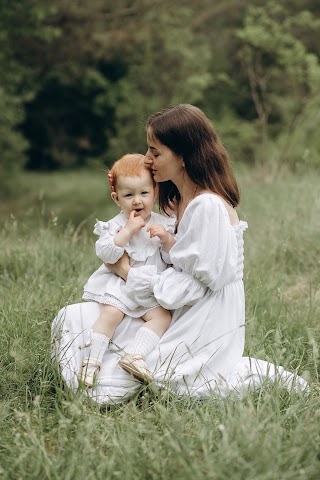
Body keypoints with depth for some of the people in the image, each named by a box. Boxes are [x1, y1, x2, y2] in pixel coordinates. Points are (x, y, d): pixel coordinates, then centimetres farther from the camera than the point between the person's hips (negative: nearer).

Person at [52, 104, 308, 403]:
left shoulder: (207, 207, -21)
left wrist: (129, 274, -12)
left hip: (203, 321, -10)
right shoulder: (184, 200, 10)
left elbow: (196, 284, -20)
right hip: (186, 314, 10)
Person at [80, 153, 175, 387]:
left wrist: (167, 239, -17)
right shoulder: (115, 225, -1)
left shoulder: (163, 223, 5)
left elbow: (174, 258, 1)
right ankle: (93, 359, -19)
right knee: (111, 313, -26)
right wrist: (127, 231, -21)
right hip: (119, 286, -3)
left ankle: (134, 355, -26)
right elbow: (106, 254, -16)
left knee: (163, 316, -21)